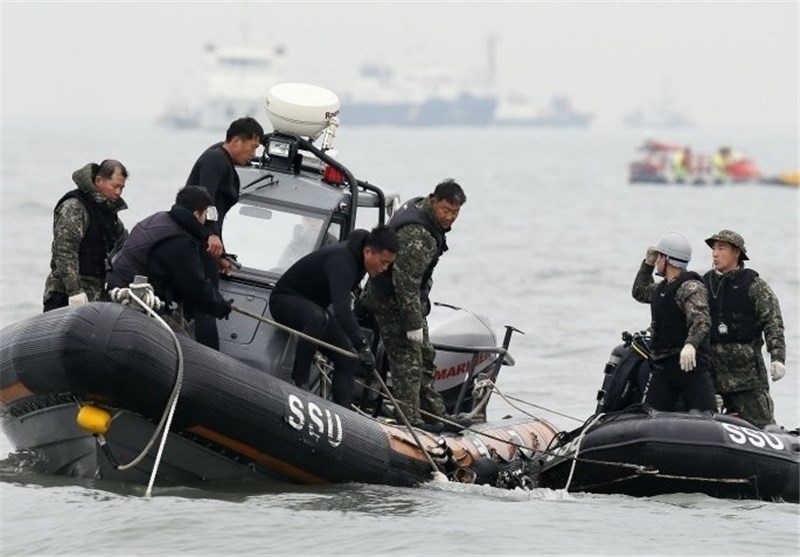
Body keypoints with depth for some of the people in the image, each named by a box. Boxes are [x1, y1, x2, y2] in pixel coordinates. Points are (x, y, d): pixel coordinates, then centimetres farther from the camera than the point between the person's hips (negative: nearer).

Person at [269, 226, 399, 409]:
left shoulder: (356, 255, -3)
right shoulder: (341, 260, -34)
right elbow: (342, 309, -46)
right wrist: (362, 345, -52)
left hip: (314, 305, 10)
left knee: (348, 360, -2)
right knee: (318, 318, -42)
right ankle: (299, 381, -33)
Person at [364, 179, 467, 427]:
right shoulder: (416, 236, -31)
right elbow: (406, 281, -32)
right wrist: (413, 322, -30)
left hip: (412, 299, 11)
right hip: (392, 303, -11)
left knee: (425, 357, 19)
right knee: (408, 362, -12)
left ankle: (436, 415, 30)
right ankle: (412, 422, -13)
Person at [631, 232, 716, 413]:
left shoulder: (691, 287, -10)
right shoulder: (662, 288, 19)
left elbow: (701, 320, -25)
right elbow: (639, 292, 40)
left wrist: (690, 345, -43)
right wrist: (647, 264, 27)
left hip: (688, 361, -8)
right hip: (661, 366, 8)